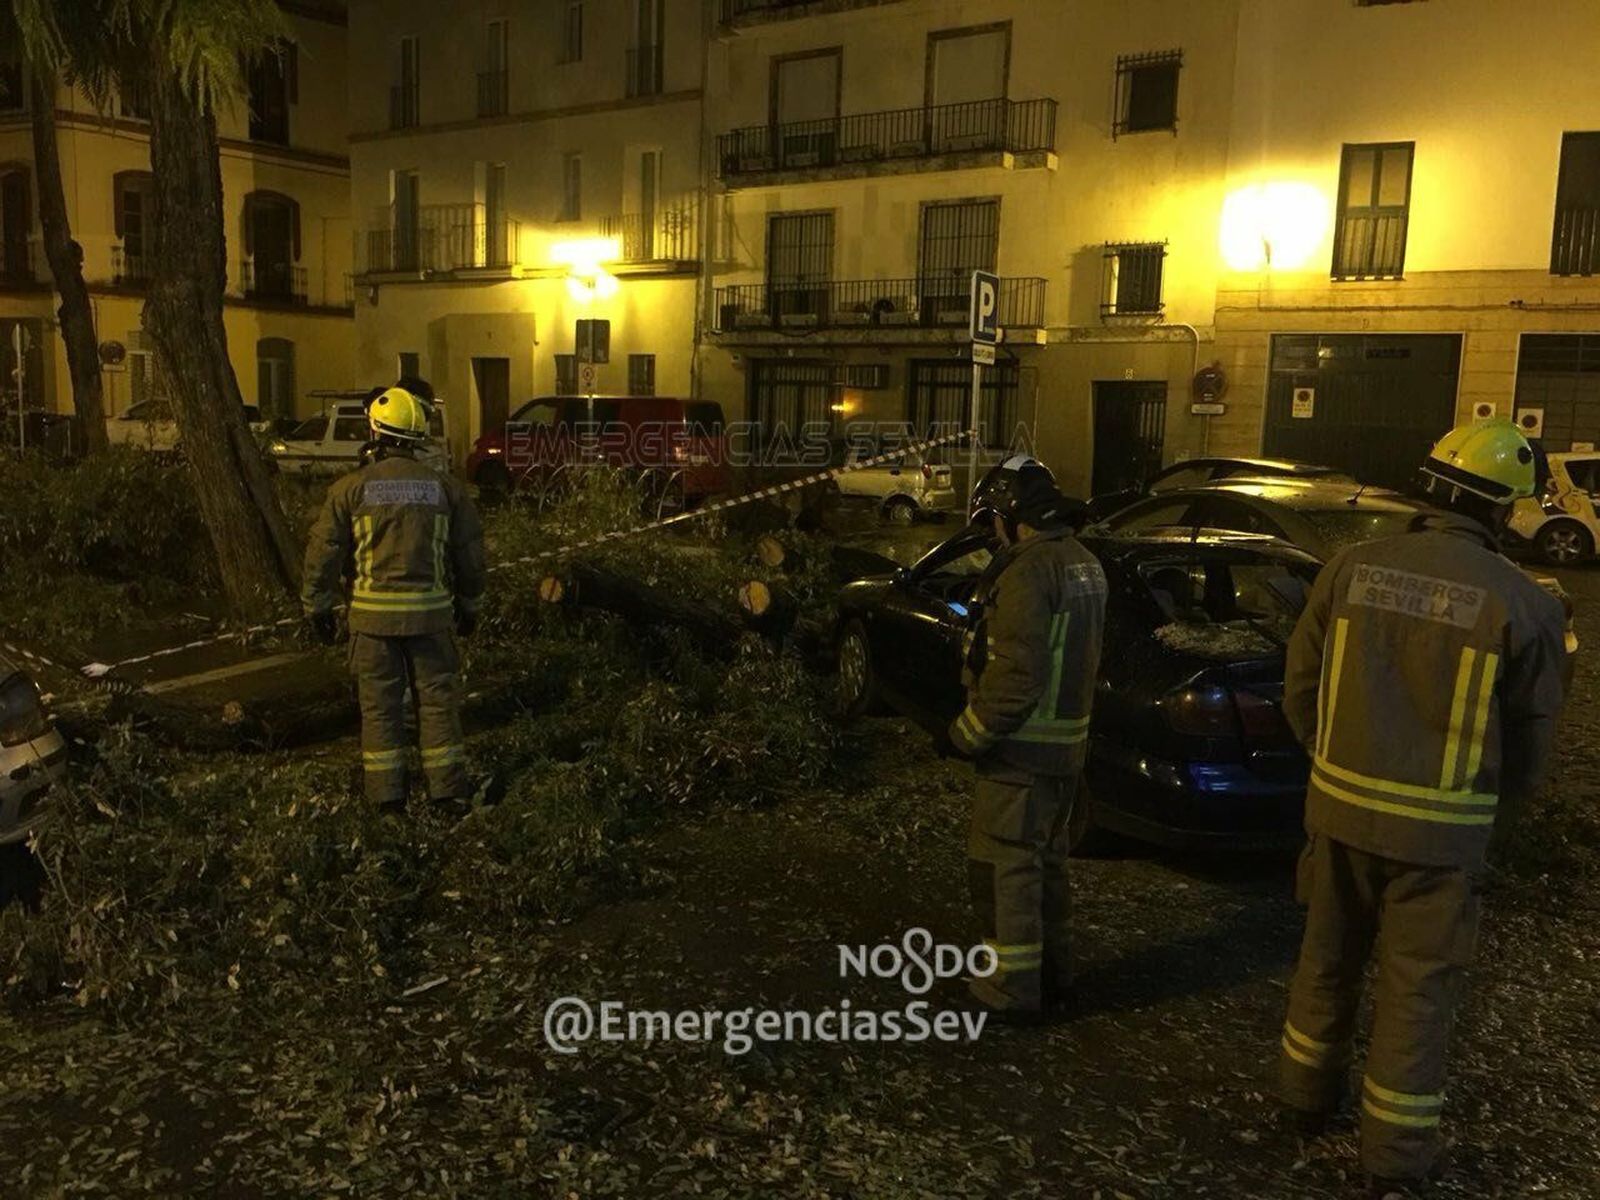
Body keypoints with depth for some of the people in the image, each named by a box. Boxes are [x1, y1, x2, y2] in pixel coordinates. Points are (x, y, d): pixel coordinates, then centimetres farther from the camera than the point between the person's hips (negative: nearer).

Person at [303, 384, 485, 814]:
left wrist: (317, 607, 10)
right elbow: (470, 552, 9)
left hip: (373, 612, -1)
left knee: (380, 702, 8)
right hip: (430, 611, 1)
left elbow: (324, 551, -1)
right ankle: (448, 787, 13)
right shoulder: (444, 488, 3)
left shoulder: (352, 488, -4)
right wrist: (468, 604, 21)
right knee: (438, 697, 9)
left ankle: (386, 794, 13)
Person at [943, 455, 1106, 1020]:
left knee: (1002, 866, 1)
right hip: (1067, 740, 10)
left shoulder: (1030, 571, -21)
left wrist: (965, 735, -14)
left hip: (1024, 748, -10)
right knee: (1044, 860, 20)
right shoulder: (1083, 563, 10)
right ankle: (1051, 972, 32)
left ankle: (1014, 989, 9)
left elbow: (1016, 677, -25)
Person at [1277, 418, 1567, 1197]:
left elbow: (1300, 691, 3)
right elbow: (1528, 745, -1)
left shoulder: (1352, 568, -6)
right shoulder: (1521, 605, -13)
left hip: (1338, 806, 3)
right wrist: (1487, 812, 17)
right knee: (1416, 989, 12)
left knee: (1327, 959, 21)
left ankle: (1308, 1098, 39)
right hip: (1440, 830, -3)